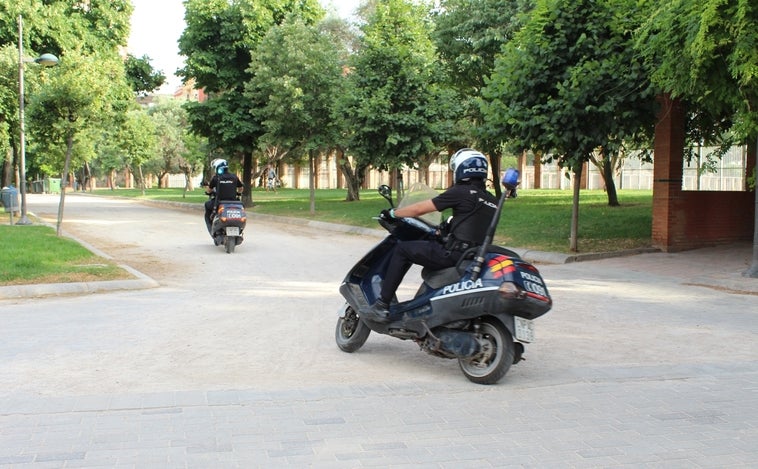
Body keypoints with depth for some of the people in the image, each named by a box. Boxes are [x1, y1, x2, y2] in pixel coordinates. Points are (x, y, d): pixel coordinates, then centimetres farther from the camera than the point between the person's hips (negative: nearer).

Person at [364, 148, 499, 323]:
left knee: (402, 249, 5)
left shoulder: (461, 192, -7)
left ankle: (382, 305, 2)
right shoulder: (492, 201, 13)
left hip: (455, 254, -8)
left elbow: (420, 208, -4)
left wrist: (392, 213, 10)